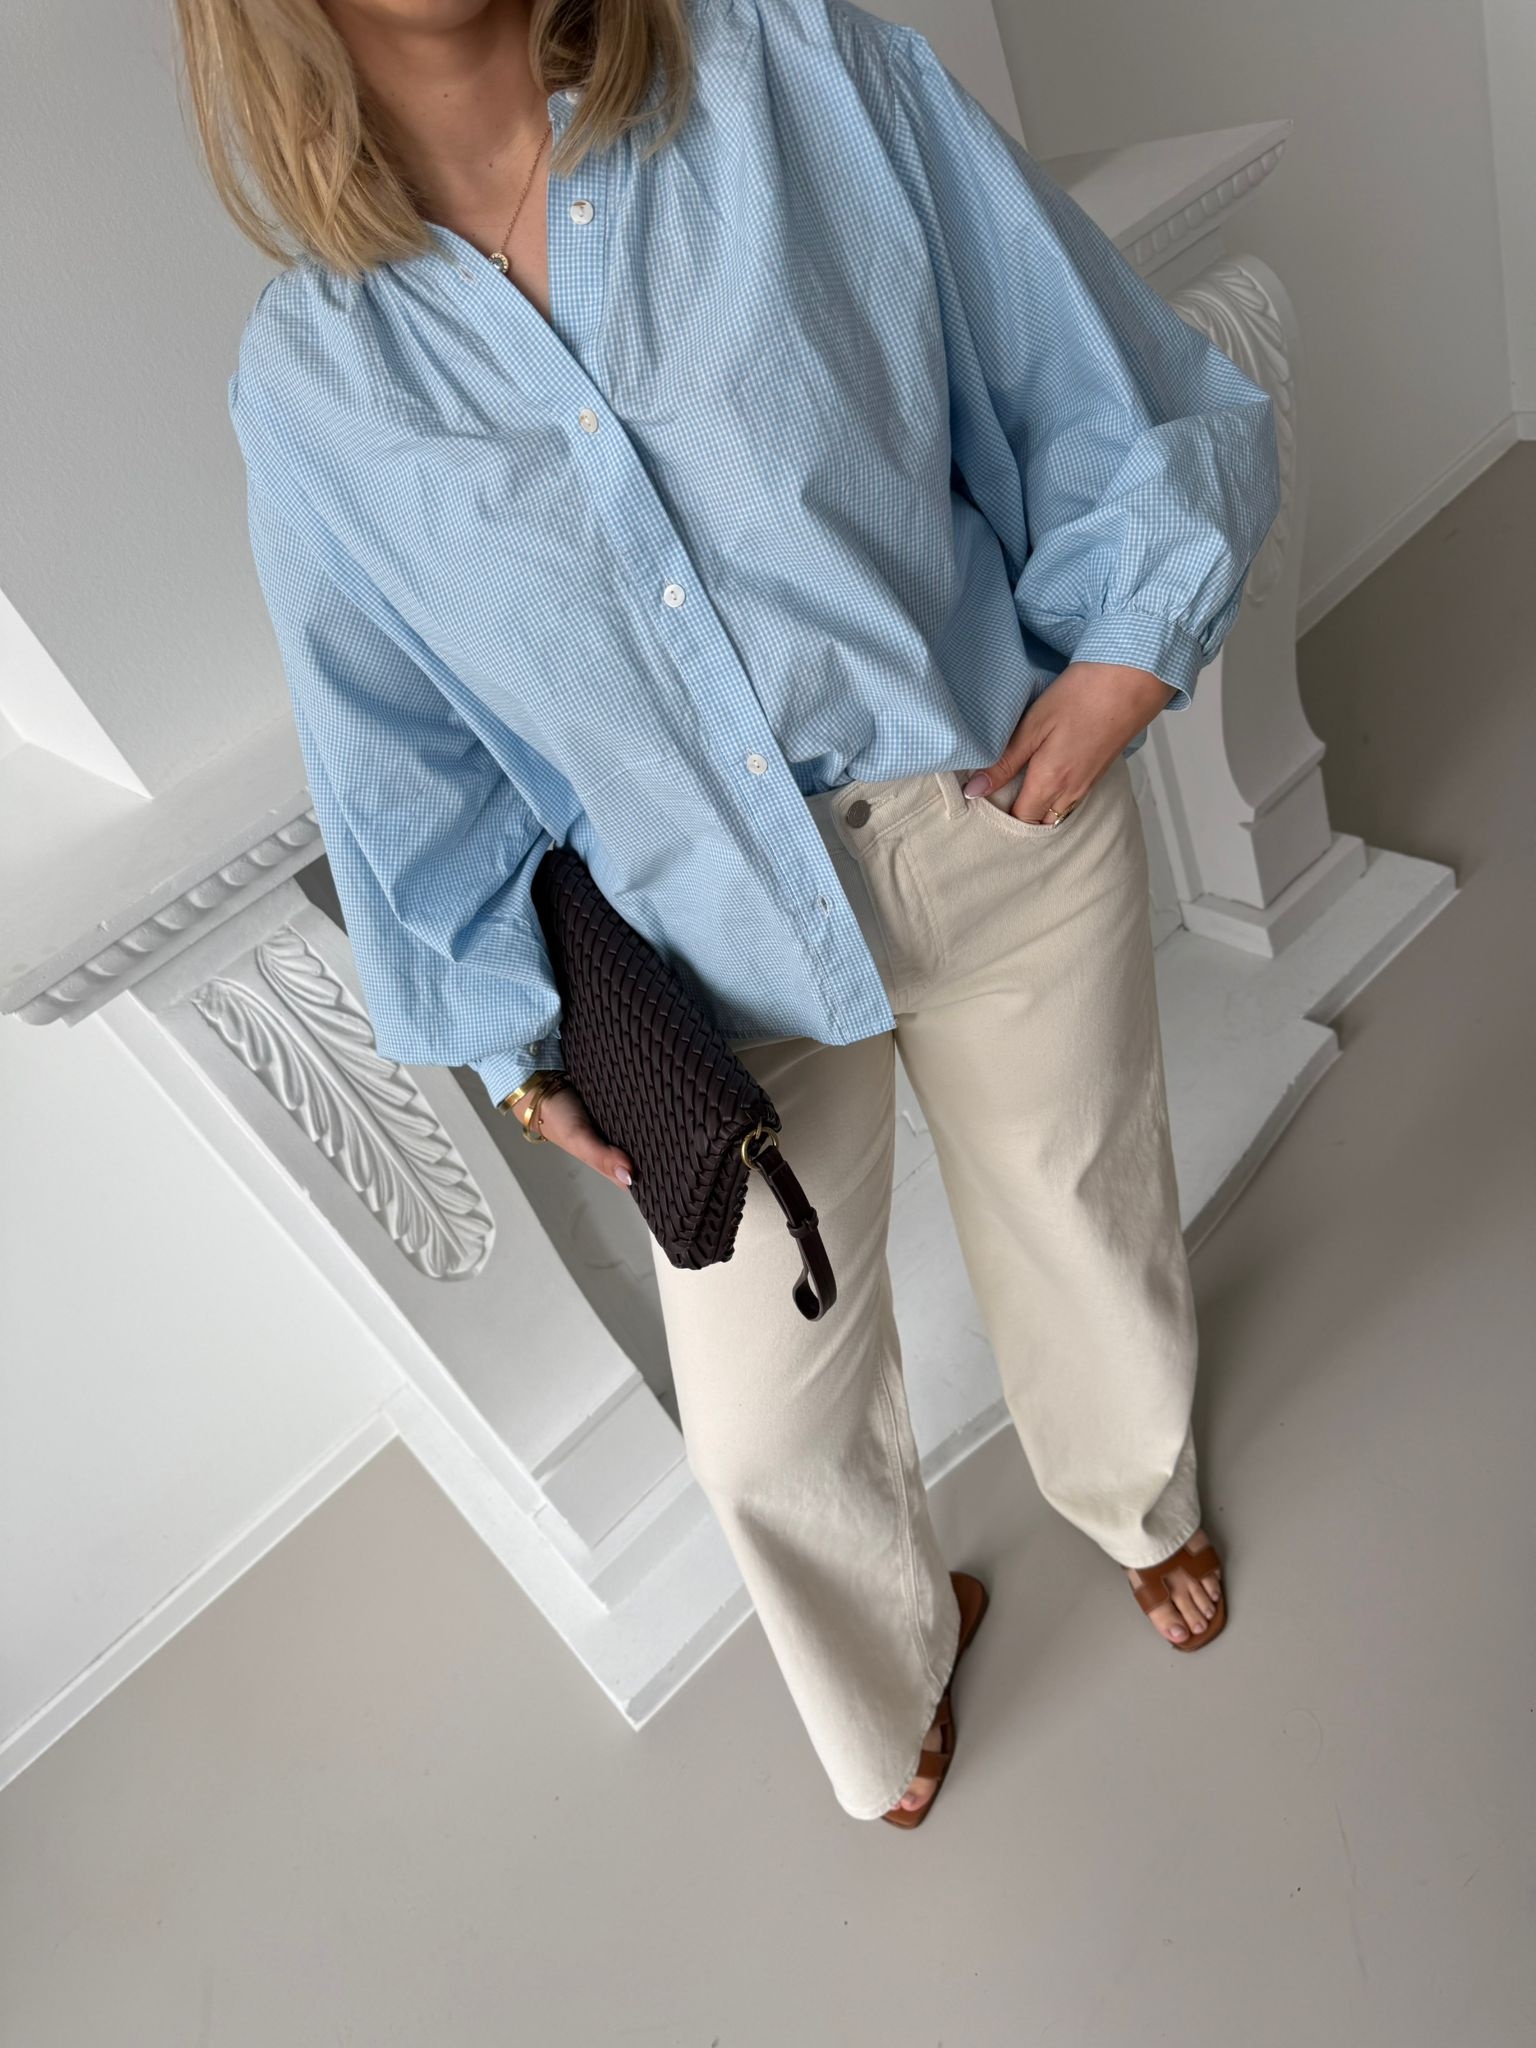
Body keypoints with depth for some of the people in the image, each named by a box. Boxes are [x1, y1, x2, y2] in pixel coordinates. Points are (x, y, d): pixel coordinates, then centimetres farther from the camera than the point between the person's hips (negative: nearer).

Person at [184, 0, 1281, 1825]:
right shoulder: (310, 384, -2)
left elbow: (1092, 374, 2)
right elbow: (401, 763, 4)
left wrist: (1126, 649, -7)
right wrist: (518, 1043, 1)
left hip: (999, 818, 1)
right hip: (719, 956, 1)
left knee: (1080, 1214, 21)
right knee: (765, 1433, 8)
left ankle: (1139, 1499, 60)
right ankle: (894, 1658, 47)